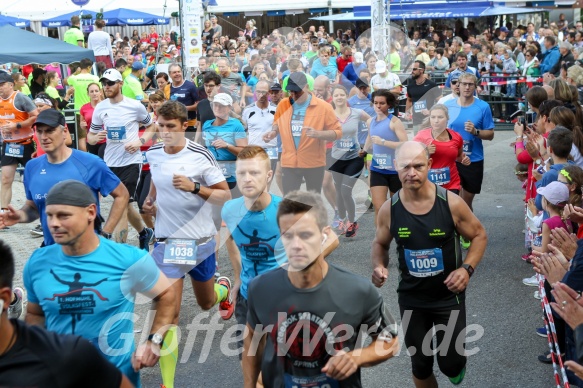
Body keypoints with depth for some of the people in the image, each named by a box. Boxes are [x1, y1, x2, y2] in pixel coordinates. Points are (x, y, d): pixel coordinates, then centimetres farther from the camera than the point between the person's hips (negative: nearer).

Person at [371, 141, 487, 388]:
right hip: (410, 298, 2)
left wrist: (467, 268, -19)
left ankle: (455, 363, 40)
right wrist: (379, 266, -16)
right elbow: (380, 244, 6)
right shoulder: (389, 210, -12)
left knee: (451, 364, 2)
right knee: (420, 365, 14)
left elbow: (479, 236, -3)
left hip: (449, 296, -1)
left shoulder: (451, 203, -17)